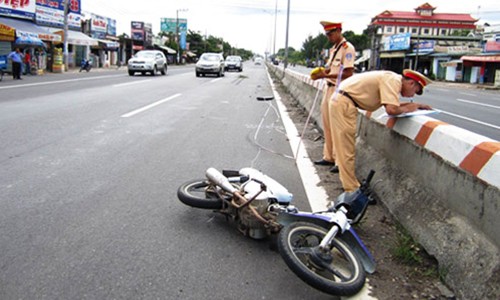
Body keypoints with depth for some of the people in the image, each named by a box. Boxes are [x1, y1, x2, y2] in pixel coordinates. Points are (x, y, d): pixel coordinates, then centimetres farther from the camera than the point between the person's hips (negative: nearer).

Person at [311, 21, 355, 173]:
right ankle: (328, 157, 23)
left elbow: (348, 73, -18)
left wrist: (326, 75, -21)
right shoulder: (333, 49, 17)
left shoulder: (347, 48, -11)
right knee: (327, 126, 13)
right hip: (329, 88, 9)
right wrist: (322, 72, 1)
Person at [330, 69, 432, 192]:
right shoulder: (394, 80, -14)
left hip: (341, 101, 10)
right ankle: (352, 189, 2)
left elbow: (392, 105, 18)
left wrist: (416, 105, 16)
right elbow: (391, 110, -23)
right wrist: (408, 108, -5)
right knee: (347, 151, -5)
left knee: (346, 149, 15)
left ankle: (350, 185, 24)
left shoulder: (390, 79, 14)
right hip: (343, 103, -10)